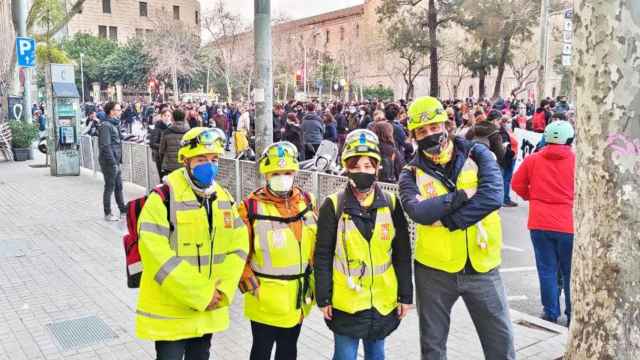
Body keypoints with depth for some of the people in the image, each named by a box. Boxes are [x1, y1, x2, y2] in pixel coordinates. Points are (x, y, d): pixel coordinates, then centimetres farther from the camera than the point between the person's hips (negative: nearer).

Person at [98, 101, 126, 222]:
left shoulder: (114, 124, 13)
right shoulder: (106, 125, -16)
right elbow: (105, 146, -21)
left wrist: (118, 162, 15)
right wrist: (113, 163, -21)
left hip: (115, 161, 9)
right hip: (109, 162, -9)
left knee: (118, 187, 15)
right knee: (109, 187, 1)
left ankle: (123, 210, 24)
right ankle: (108, 214, 11)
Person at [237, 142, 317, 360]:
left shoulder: (307, 202, 0)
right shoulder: (251, 207, -14)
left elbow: (318, 243, 9)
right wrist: (250, 286, -12)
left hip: (299, 297, 4)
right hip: (266, 298, -4)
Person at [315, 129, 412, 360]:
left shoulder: (391, 204, -2)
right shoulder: (334, 206, -8)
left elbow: (402, 254, 3)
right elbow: (323, 256, -5)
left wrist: (405, 295, 3)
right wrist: (323, 298, -5)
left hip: (383, 302, 2)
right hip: (345, 302, -2)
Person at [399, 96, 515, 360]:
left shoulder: (476, 155, -3)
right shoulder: (412, 173, -3)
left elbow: (492, 196, -20)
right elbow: (417, 211, -23)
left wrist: (447, 221, -21)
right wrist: (462, 195, -22)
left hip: (482, 268, 0)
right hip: (434, 270, 0)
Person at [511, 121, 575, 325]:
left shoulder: (533, 160, -2)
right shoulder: (576, 160, -8)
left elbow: (517, 184, 4)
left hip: (539, 223, 2)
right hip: (568, 224, -1)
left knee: (547, 270, 10)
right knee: (570, 272, 11)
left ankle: (551, 313, 16)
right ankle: (573, 316, 19)